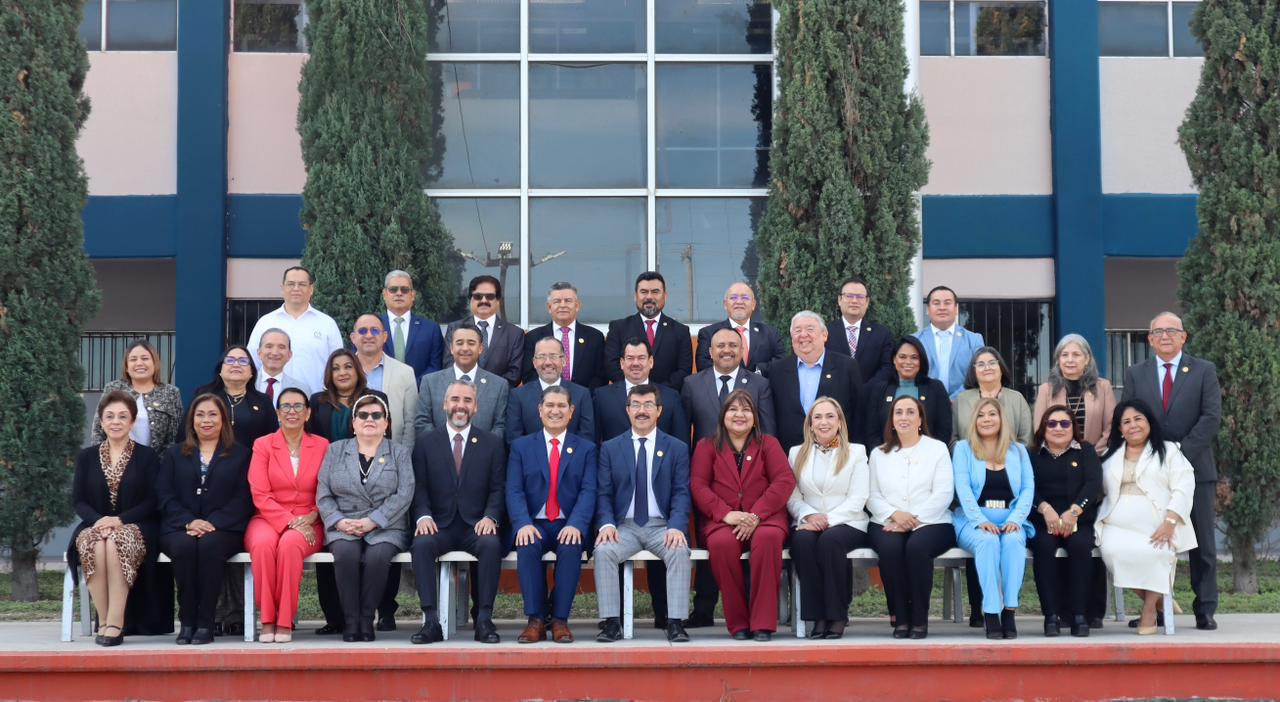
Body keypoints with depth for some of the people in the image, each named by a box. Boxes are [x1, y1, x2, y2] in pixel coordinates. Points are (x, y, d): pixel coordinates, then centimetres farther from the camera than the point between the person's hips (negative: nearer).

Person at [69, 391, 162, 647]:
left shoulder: (147, 456, 8)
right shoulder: (86, 457, 15)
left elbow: (152, 501, -1)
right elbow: (78, 500, 7)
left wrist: (119, 520, -16)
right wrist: (98, 520, -15)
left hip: (135, 528, -2)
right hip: (95, 525, 2)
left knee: (115, 542, -37)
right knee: (94, 544, -35)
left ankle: (115, 624, -36)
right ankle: (103, 621, -29)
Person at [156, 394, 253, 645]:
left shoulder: (240, 455, 15)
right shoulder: (174, 454, 21)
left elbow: (242, 499, 3)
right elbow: (164, 496, 8)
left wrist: (213, 523, -13)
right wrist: (189, 522, -11)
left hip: (223, 529, -1)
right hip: (180, 528, 1)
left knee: (209, 546, -36)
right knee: (185, 546, -34)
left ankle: (205, 623, -30)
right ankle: (186, 621, -26)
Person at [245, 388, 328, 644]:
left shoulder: (322, 446, 10)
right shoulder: (262, 445, 8)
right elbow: (260, 495, -2)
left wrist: (309, 519, -12)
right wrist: (290, 521, -14)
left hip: (307, 524, 0)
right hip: (268, 519, 0)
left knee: (289, 544, -35)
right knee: (263, 544, -35)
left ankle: (285, 622, -27)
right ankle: (267, 620, -27)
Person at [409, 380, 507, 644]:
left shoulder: (492, 444, 11)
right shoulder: (426, 443, 11)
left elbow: (498, 489, 5)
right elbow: (419, 487, 4)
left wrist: (490, 517, -14)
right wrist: (423, 516, -15)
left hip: (477, 526, 0)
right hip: (439, 526, 0)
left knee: (491, 544, -33)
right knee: (421, 544, -32)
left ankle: (484, 620, -26)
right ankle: (431, 621, -30)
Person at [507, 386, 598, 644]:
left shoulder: (586, 449, 12)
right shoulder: (521, 446, 12)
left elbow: (588, 491, -1)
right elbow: (514, 490, 1)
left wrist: (575, 525, -19)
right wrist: (523, 524, -18)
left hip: (569, 526, 0)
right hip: (534, 524, 0)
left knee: (571, 548, -33)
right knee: (528, 547, -33)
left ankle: (560, 620, -23)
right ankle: (535, 620, -24)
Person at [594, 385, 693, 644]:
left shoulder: (677, 448, 9)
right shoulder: (610, 448, 11)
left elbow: (681, 493, 1)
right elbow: (603, 494, 5)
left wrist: (676, 527, -17)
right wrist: (607, 524, -15)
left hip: (662, 526, -1)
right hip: (624, 526, 1)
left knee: (679, 550, -32)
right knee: (603, 550, -29)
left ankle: (675, 622, -27)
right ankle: (612, 622, -24)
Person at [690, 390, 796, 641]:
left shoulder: (768, 444, 16)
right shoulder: (707, 446, 17)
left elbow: (785, 481, 1)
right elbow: (698, 486, 3)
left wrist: (756, 515, -14)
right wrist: (726, 513, -15)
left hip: (764, 518, 0)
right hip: (722, 520, 0)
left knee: (768, 538, -36)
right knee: (722, 543, -35)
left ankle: (763, 623, -28)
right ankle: (738, 623, -23)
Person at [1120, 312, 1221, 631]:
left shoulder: (1204, 371, 4)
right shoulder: (1135, 374, 10)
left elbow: (1211, 417, -5)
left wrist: (1181, 453, -14)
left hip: (1195, 469, -1)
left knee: (1202, 544, 2)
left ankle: (1205, 611, 7)